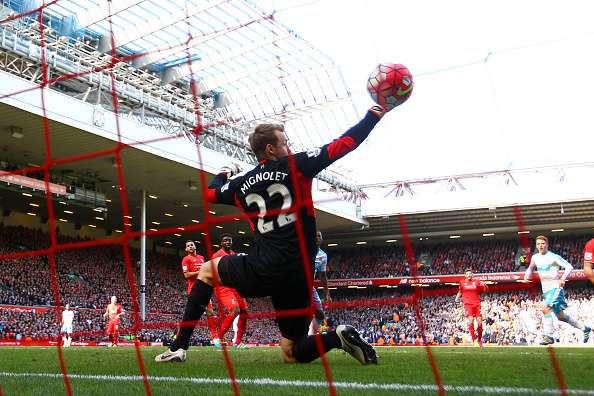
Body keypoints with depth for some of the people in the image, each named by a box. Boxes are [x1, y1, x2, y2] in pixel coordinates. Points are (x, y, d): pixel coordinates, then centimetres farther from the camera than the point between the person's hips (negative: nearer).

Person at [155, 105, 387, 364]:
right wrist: (374, 114, 12)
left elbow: (210, 193, 31)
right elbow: (345, 144, 0)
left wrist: (224, 173, 51)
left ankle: (179, 347, 22)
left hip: (258, 274, 0)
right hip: (298, 277, 0)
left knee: (207, 270, 30)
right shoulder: (296, 166, 2)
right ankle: (339, 335, -16)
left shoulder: (241, 183, 10)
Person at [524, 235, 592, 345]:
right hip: (545, 290, 7)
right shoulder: (535, 258, 7)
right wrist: (526, 277, 5)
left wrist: (562, 279, -24)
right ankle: (584, 328, 32)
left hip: (555, 287, -7)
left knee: (545, 309, -25)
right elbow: (530, 268, 24)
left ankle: (548, 337, -18)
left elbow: (569, 267, -12)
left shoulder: (553, 257, -11)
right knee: (560, 316, 14)